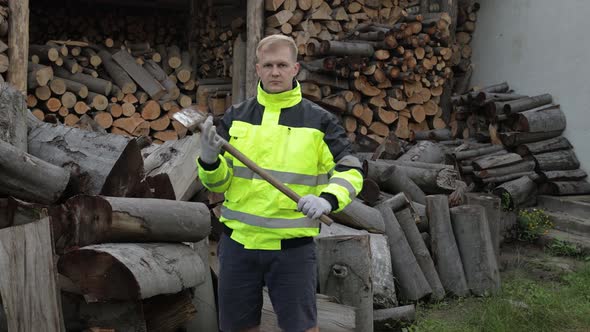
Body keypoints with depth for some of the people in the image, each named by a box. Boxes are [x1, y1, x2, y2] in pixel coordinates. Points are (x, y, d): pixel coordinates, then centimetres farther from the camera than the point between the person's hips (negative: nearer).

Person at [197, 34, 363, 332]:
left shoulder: (319, 121, -1)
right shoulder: (236, 117, 6)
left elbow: (350, 171, -1)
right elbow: (218, 182, 6)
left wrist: (328, 200, -21)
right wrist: (209, 160, -16)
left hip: (293, 247, -2)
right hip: (238, 242, 3)